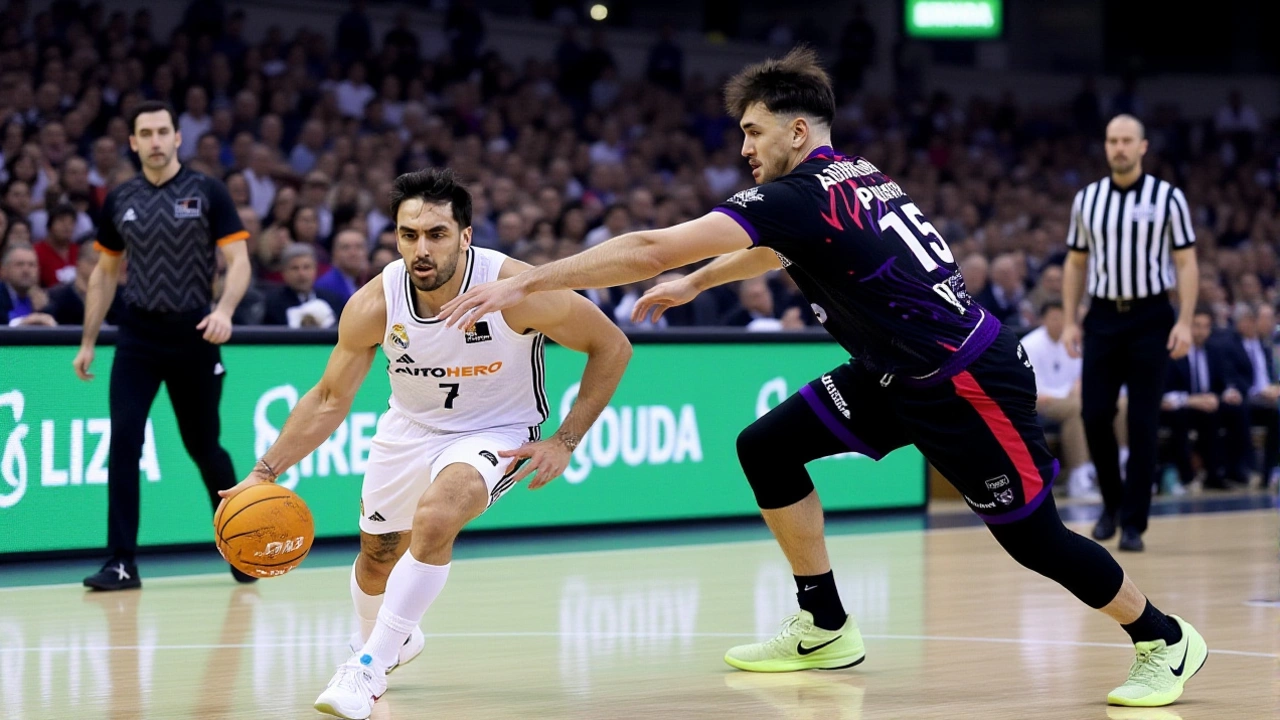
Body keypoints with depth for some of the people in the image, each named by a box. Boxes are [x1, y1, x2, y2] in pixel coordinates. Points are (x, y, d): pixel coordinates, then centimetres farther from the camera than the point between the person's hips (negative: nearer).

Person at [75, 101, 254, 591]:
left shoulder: (207, 193, -3)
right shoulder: (120, 200, 7)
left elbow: (238, 260, -7)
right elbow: (105, 273, 16)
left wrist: (224, 311, -26)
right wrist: (88, 342, 13)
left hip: (192, 335, -2)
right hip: (137, 335, 2)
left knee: (203, 445, 8)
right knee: (123, 440, -11)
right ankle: (122, 563, -8)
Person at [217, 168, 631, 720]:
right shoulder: (374, 305, -23)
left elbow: (612, 347, -16)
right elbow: (330, 399, -9)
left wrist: (564, 442, -19)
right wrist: (264, 473, -18)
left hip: (496, 432, -4)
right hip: (411, 427, 4)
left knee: (434, 519, -31)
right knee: (378, 553, 19)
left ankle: (369, 666, -17)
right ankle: (385, 638, 55)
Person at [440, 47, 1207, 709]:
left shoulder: (803, 194, -21)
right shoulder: (855, 177, 6)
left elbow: (652, 248, -25)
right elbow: (777, 251, 31)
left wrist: (524, 283, -23)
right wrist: (693, 285, 35)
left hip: (970, 381, -9)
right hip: (900, 373, 9)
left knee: (1031, 534, 0)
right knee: (766, 448, 5)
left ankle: (1166, 640, 20)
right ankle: (826, 628, 13)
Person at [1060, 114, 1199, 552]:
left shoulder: (1167, 198, -1)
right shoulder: (1087, 199, 7)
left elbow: (1186, 262, -2)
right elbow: (1075, 264, 13)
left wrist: (1184, 322, -12)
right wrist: (1070, 321, 5)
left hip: (1151, 318, -3)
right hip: (1103, 318, 3)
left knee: (1143, 423, -3)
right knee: (1094, 415, -2)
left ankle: (1133, 522, 2)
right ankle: (1112, 502, 19)